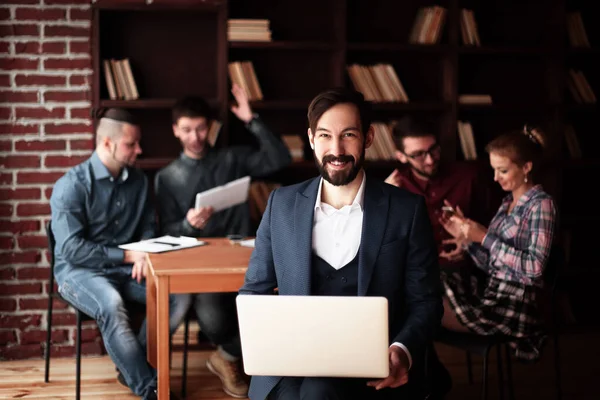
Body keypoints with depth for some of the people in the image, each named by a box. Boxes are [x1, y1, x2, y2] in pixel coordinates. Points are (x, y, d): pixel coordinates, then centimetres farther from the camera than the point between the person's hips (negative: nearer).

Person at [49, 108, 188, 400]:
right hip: (80, 269, -5)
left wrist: (144, 255, -9)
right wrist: (129, 255, -20)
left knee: (177, 295, -21)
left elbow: (148, 227, 15)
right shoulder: (71, 186, -13)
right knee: (111, 305, -38)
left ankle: (134, 368, -5)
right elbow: (72, 248, -19)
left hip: (126, 267, 6)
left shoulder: (138, 180, 6)